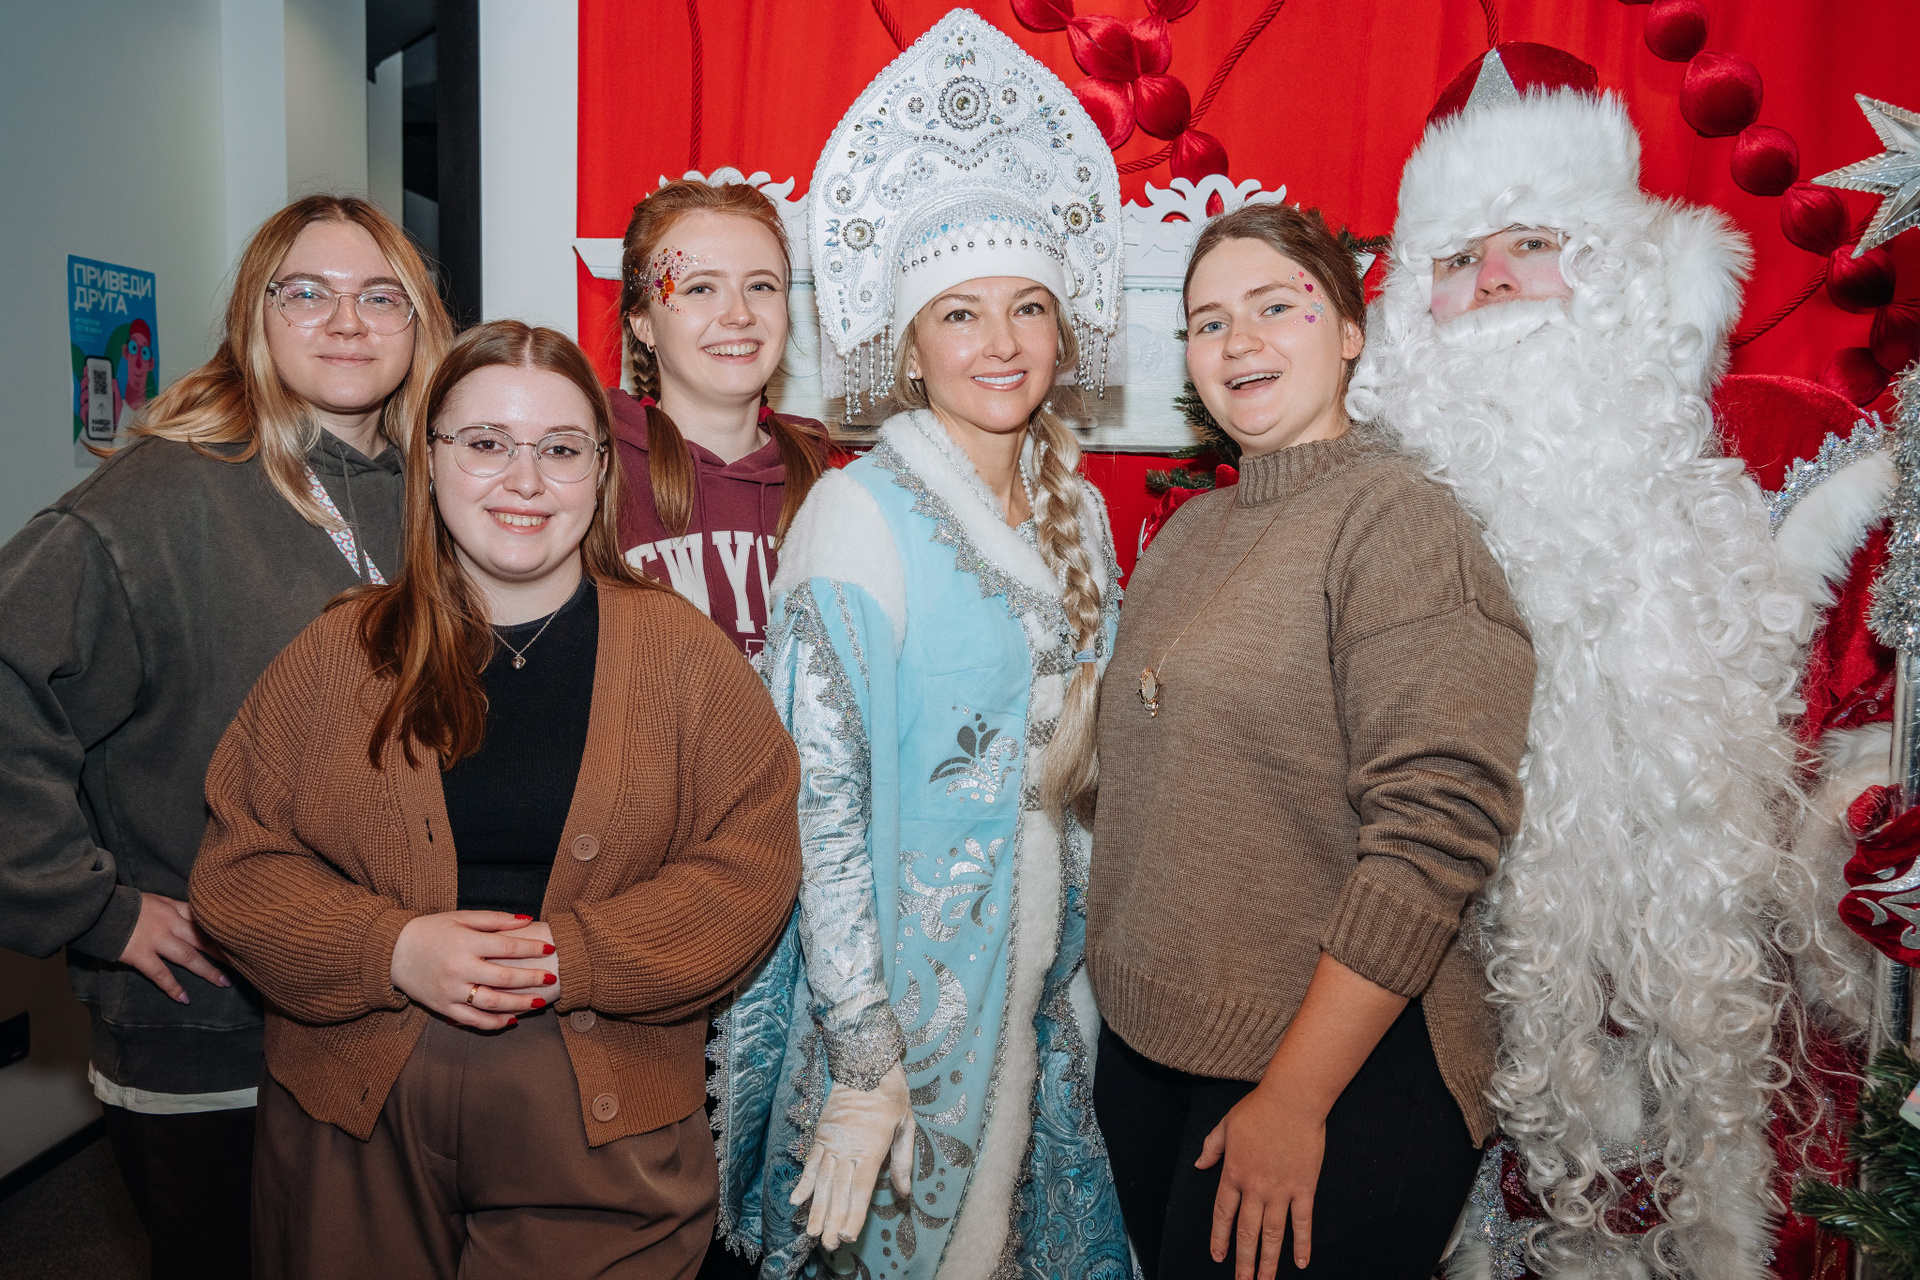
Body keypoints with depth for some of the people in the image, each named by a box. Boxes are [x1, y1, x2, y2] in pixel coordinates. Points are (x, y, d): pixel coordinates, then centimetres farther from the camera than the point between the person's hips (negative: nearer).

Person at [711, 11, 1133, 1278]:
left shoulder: (1078, 510, 4)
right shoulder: (861, 515, -16)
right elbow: (819, 803, -18)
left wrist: (1080, 957, 11)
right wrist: (863, 1062, -18)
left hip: (1043, 968, 6)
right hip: (903, 977, -6)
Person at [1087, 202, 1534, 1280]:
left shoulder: (1399, 519, -14)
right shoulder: (1191, 533, 9)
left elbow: (1436, 832, -22)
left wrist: (1294, 1098, -20)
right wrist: (1128, 1009, 12)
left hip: (1339, 1072, -7)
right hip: (1148, 1044, 7)